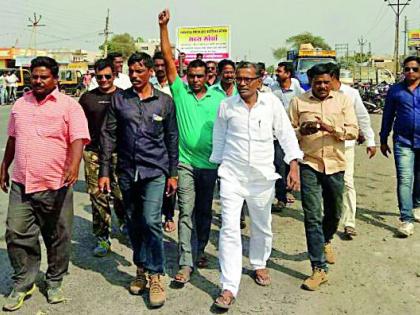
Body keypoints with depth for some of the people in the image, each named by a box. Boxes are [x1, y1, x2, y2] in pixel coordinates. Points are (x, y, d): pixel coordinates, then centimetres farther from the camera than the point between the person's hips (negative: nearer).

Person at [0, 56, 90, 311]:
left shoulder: (69, 105, -4)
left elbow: (78, 139, -15)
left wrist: (74, 164, -31)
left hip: (56, 185, -4)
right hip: (21, 184, 4)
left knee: (58, 238, 8)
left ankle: (54, 283, 28)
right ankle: (23, 284, 22)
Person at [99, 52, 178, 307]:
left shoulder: (165, 101, 3)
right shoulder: (119, 100, 4)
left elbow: (172, 139, 6)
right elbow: (108, 136, 5)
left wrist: (173, 174, 5)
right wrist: (104, 171, 0)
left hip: (155, 171, -2)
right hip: (127, 171, 3)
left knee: (151, 221, -12)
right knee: (134, 223, 11)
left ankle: (156, 276, 1)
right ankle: (141, 269, 28)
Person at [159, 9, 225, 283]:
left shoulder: (218, 98, 4)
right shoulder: (180, 92, 1)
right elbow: (168, 60, -5)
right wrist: (164, 27, -12)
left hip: (209, 163, 2)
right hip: (185, 162, -2)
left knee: (204, 210, 14)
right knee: (186, 211, -4)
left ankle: (200, 250, 32)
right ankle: (186, 263, -3)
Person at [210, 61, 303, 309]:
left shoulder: (272, 103, -3)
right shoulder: (226, 105, -2)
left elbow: (286, 134, 0)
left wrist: (294, 165, -6)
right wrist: (219, 164, 14)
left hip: (262, 175, 1)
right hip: (232, 175, -1)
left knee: (262, 227, 17)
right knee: (229, 229, -7)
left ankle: (260, 265, 44)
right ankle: (229, 288, -2)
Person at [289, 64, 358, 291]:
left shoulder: (343, 100, 4)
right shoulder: (298, 102, 2)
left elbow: (353, 130, -2)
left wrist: (332, 128, -20)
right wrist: (302, 130, -18)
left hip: (335, 165, 2)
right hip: (309, 165, -2)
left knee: (333, 213, 17)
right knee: (312, 216, -6)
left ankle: (325, 242, 49)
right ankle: (319, 269, 1)